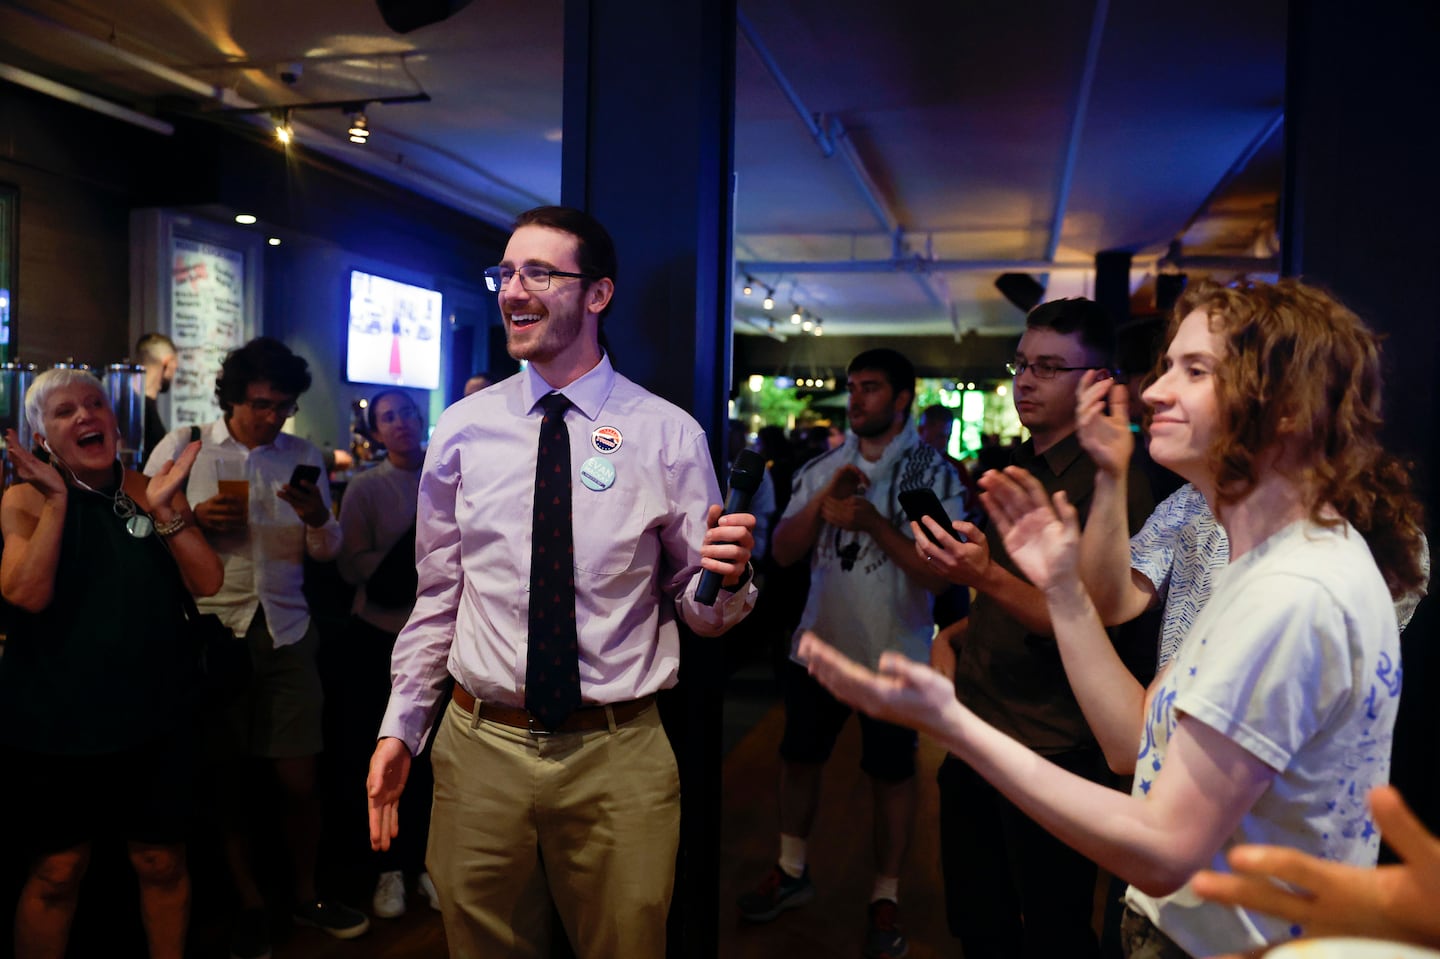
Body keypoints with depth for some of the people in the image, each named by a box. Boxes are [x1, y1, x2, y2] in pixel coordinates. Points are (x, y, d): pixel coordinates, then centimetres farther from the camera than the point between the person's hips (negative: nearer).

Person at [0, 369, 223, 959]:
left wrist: (164, 509, -19)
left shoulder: (156, 491, 3)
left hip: (152, 719, 3)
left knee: (162, 863, 12)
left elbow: (207, 583, -7)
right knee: (57, 873, 7)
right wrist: (57, 500, -22)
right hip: (54, 722, -2)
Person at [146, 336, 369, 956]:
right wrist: (193, 520, -17)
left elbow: (327, 552, 8)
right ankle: (250, 905, 28)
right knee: (227, 784, 10)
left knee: (300, 782, 4)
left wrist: (319, 519, -14)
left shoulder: (305, 456, 8)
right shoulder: (181, 448, 1)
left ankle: (306, 897, 26)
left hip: (285, 635, 2)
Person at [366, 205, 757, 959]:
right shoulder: (461, 430, 1)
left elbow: (700, 610, 0)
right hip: (479, 747, 2)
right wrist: (399, 726, 7)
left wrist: (726, 578, -21)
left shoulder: (669, 435, -5)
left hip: (620, 757, -1)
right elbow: (438, 595, 8)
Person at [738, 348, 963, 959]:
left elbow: (941, 574, -17)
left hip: (894, 655, -4)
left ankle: (886, 897, 27)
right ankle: (791, 872, 35)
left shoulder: (935, 474, -9)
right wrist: (823, 501, -17)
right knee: (799, 757, 15)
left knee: (891, 773, 9)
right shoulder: (823, 468, 3)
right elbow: (783, 552, -1)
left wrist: (873, 522, -26)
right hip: (819, 644, 4)